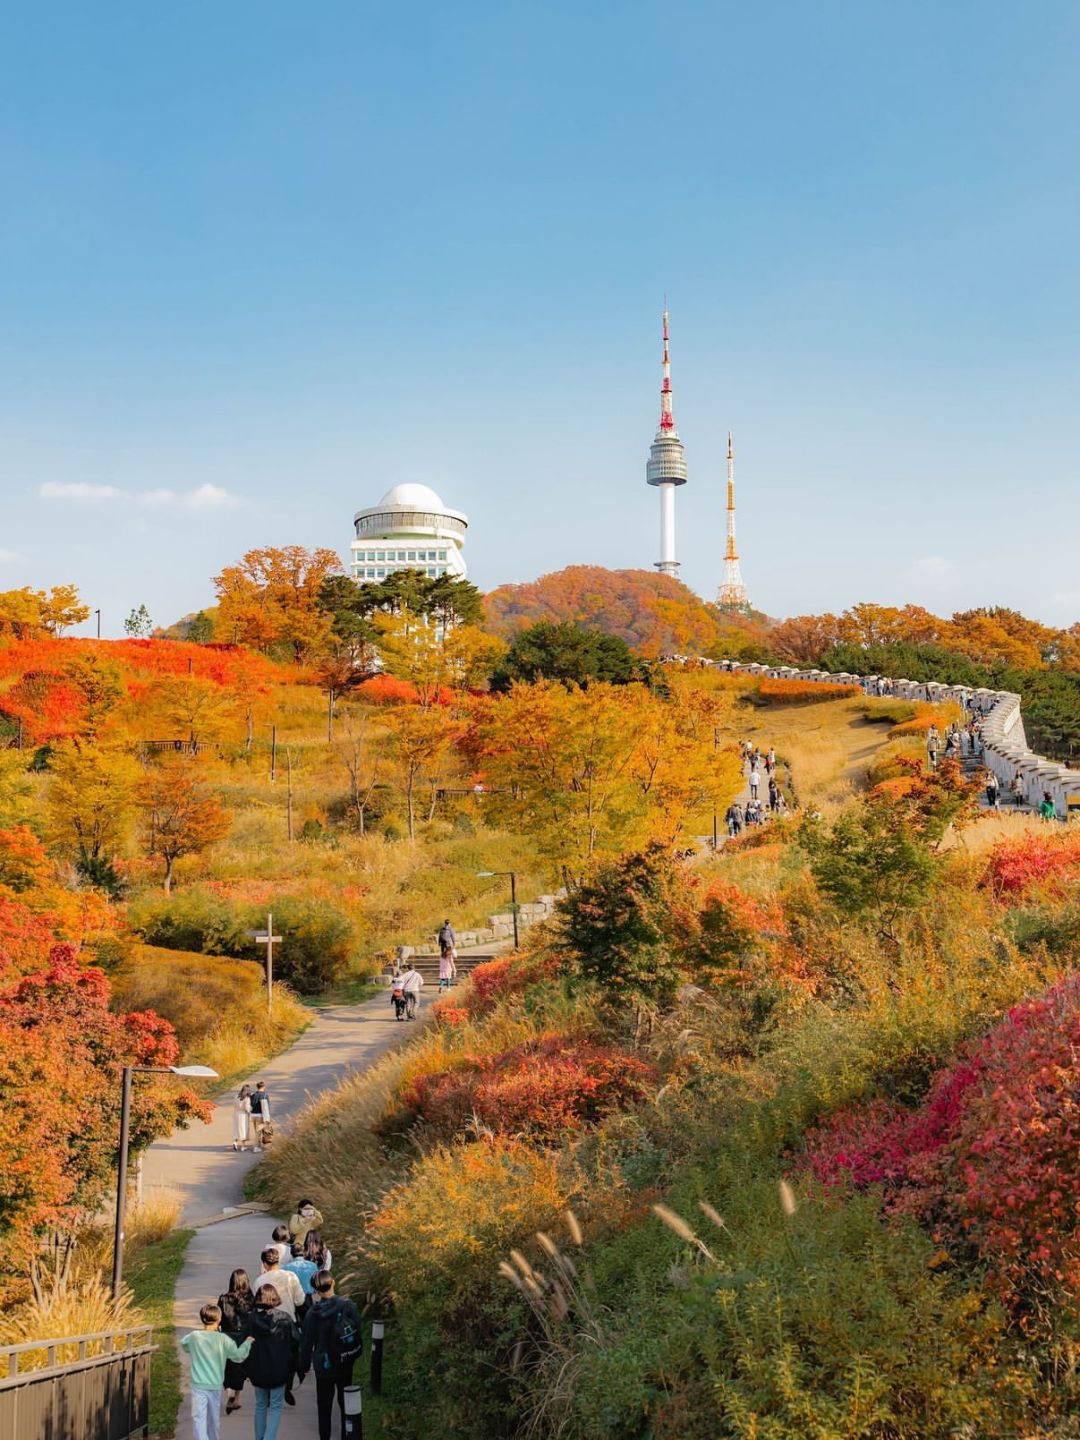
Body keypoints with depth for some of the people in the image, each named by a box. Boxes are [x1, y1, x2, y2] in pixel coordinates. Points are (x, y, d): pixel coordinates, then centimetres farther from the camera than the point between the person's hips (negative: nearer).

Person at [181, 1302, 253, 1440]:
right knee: (214, 1419, 20)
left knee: (199, 1418, -8)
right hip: (215, 1386, 2)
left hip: (198, 1386, -2)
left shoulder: (194, 1337, -7)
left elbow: (183, 1343, 16)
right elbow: (238, 1356, -5)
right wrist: (248, 1342, 12)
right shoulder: (223, 1340, -9)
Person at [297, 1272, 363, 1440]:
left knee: (324, 1406, 10)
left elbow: (307, 1342, -8)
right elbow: (358, 1331, -5)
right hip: (345, 1364, 2)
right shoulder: (348, 1306, -14)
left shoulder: (312, 1313, -15)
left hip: (323, 1366, -2)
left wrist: (304, 1365, 6)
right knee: (346, 1402, 19)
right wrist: (356, 1354, 10)